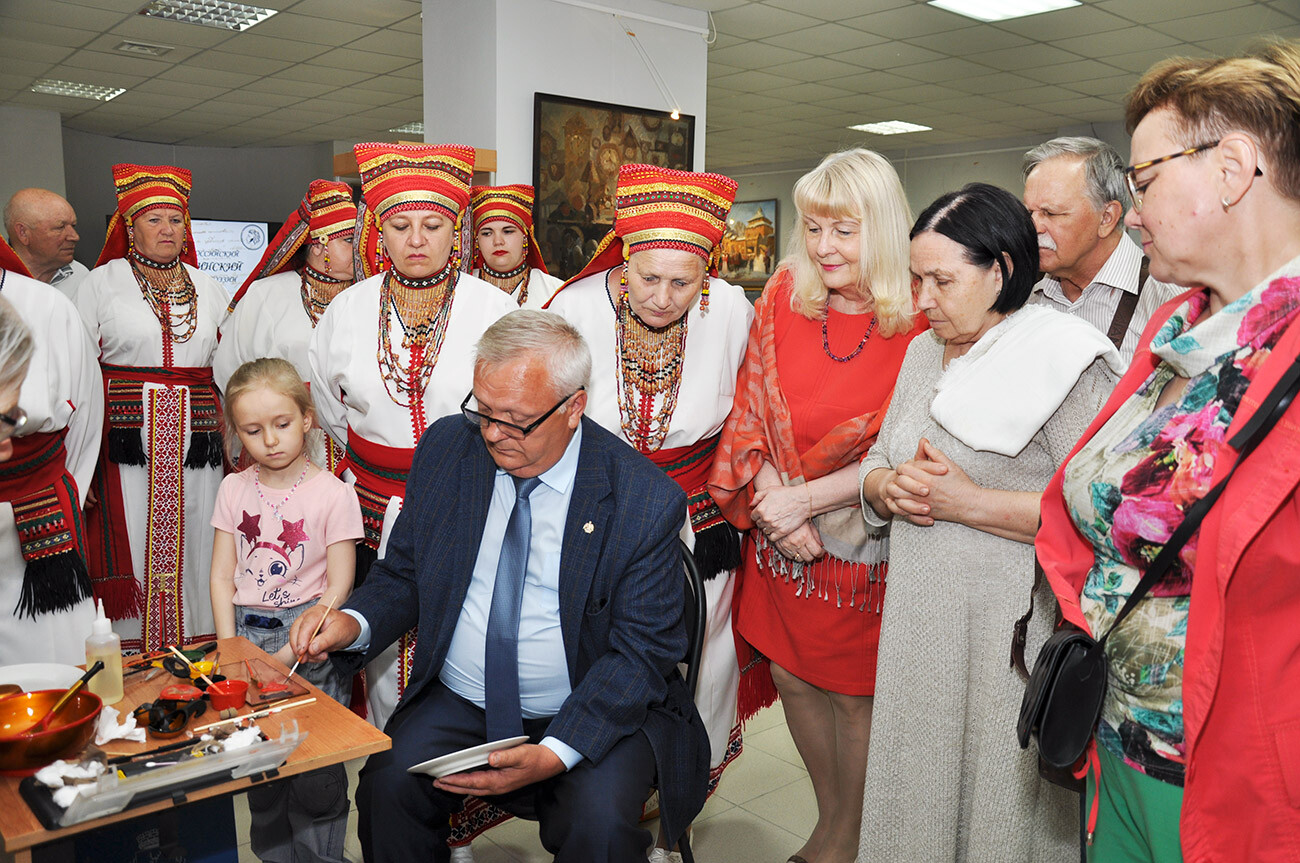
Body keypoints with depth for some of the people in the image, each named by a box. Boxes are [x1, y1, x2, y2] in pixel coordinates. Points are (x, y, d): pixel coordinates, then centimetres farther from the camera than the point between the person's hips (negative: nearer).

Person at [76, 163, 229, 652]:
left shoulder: (209, 290, 14)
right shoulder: (100, 283, 5)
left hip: (196, 442, 3)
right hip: (125, 441, -2)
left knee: (192, 551, 3)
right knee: (131, 550, -2)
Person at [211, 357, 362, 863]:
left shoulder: (332, 493, -6)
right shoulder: (234, 489, 7)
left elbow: (338, 587, -7)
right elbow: (222, 577, 9)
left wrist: (290, 651, -13)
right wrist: (229, 646, -2)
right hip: (247, 633, 4)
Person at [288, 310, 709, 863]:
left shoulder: (645, 501, -15)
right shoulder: (444, 449, -2)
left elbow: (643, 651, -12)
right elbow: (404, 575, 8)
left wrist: (554, 753, -24)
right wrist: (354, 622, -14)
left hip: (590, 714, -3)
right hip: (457, 705, 4)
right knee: (387, 787, -21)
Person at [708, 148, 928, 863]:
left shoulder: (919, 322, -14)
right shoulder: (783, 296, -2)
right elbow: (749, 414, 0)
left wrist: (803, 497, -18)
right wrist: (772, 506, -12)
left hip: (865, 540, -4)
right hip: (781, 534, 4)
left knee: (853, 694, 9)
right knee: (791, 675, 15)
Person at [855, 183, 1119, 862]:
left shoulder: (1063, 360, -12)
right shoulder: (925, 351, 11)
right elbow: (877, 461, 15)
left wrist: (971, 503, -20)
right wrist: (890, 488, -7)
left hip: (1014, 628, -7)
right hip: (918, 620, 7)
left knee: (999, 803, 8)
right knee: (917, 790, 18)